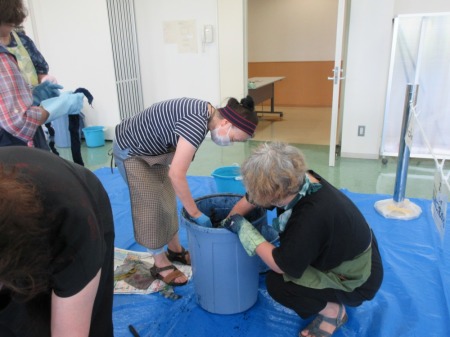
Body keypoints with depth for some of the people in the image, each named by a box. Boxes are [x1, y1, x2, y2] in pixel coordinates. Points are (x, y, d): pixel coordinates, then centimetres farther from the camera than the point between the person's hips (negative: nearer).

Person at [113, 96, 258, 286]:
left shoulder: (204, 113, -6)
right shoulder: (197, 123, -34)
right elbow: (176, 175, -34)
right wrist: (197, 214, -26)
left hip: (151, 149, 9)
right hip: (131, 151, -9)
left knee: (168, 199, 14)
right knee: (152, 206, -2)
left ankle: (175, 250, 31)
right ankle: (161, 264, 15)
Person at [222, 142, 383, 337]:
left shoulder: (312, 215, -39)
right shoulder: (297, 180, -17)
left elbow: (281, 265, -28)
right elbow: (249, 200, -1)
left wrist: (244, 229, -22)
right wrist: (227, 224, 8)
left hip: (358, 281, -8)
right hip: (351, 256, 8)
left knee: (276, 282, -17)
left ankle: (333, 311, 4)